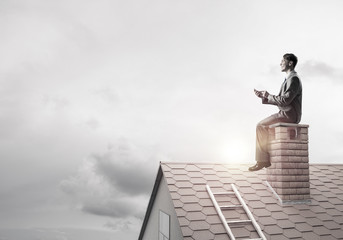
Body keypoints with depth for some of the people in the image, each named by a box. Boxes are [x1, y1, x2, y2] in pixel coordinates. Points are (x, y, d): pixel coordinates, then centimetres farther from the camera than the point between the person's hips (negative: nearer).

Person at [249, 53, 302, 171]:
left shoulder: (294, 79, -14)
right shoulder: (289, 79, 20)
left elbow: (285, 100, -23)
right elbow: (279, 101, 19)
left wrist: (268, 96, -9)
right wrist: (263, 96, 7)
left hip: (289, 115, -10)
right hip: (286, 114, 10)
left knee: (260, 126, -11)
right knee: (263, 126, 9)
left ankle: (262, 160, -5)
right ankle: (266, 159, 7)